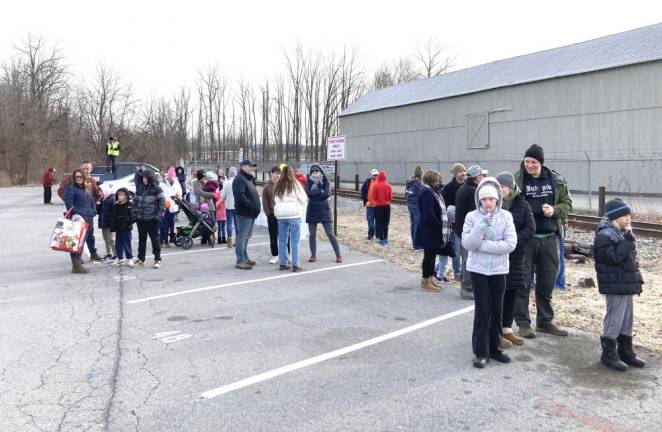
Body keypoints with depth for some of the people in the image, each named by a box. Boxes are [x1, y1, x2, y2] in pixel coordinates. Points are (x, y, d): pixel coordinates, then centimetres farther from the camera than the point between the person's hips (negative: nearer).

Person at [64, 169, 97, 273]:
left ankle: (78, 263, 22)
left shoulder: (87, 188, 18)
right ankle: (76, 266, -5)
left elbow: (92, 201, 24)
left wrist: (93, 211, 8)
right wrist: (79, 213, -18)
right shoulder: (70, 188, -5)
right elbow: (69, 204, -13)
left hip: (88, 219, 8)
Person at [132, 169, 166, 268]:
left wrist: (159, 215, -14)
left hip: (152, 219, -6)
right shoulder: (140, 189, 12)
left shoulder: (157, 189, -5)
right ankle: (141, 258, 24)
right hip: (140, 219, 6)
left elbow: (162, 202, -8)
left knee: (154, 238, 0)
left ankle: (157, 259, 6)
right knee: (141, 238, 14)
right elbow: (135, 202, 17)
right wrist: (135, 214, 9)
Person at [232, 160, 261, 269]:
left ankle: (244, 257, 26)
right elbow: (240, 196, -23)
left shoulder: (248, 179, 21)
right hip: (244, 213, -10)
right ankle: (240, 261, -5)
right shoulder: (239, 179, -12)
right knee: (242, 236, -7)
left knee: (246, 236, 17)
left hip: (251, 213, 10)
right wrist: (250, 206, -22)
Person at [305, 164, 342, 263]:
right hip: (312, 211, 2)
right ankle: (313, 255, 18)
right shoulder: (309, 182, 3)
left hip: (324, 211, -2)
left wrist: (314, 194, -12)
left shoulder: (326, 182, 0)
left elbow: (327, 194, -16)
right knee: (312, 235, 7)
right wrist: (321, 192, -15)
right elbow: (308, 193, -15)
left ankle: (338, 255, 4)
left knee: (331, 234, -3)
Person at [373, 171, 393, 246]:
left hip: (379, 206, -3)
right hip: (387, 206, 3)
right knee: (386, 223, 14)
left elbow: (374, 197, -6)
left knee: (379, 223, 5)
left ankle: (382, 239, 1)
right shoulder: (388, 186, -7)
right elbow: (391, 196, 1)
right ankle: (385, 238, 18)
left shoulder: (376, 186, -12)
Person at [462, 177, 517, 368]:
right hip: (478, 269, -2)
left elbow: (511, 244, -14)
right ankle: (480, 351, 9)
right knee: (482, 310, -1)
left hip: (499, 270, 2)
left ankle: (494, 348, 25)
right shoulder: (472, 217, -6)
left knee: (497, 310, 11)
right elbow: (467, 244, -14)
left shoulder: (506, 216, -5)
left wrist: (482, 245, -17)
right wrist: (481, 226, -25)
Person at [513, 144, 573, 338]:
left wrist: (554, 210, -8)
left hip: (550, 238, 4)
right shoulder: (517, 180, -5)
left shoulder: (557, 181, 6)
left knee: (547, 282, 13)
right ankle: (523, 322, 13)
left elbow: (567, 204, 12)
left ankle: (545, 321, 28)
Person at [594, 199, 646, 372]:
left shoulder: (622, 233, 13)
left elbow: (632, 259, 20)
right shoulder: (604, 236, -16)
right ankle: (609, 354, 8)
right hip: (615, 286, -9)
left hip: (627, 285, 10)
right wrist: (628, 240, -24)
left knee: (627, 320, 16)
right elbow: (615, 257, -25)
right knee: (614, 320, -3)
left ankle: (626, 352, 28)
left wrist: (637, 280, 17)